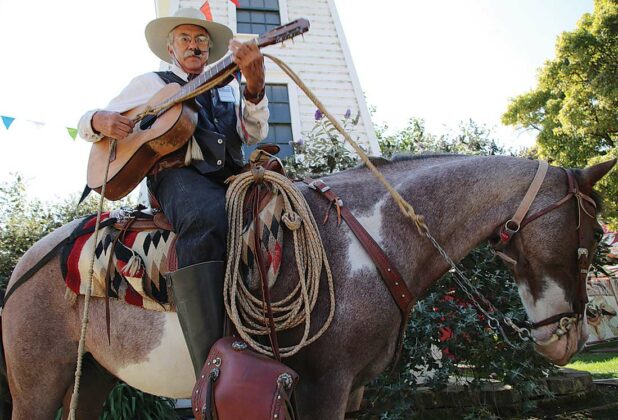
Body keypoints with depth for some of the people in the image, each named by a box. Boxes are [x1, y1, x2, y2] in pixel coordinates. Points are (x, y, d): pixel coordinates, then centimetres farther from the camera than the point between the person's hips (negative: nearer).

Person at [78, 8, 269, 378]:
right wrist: (101, 120, -2)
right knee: (207, 220, -40)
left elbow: (255, 134, 13)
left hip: (230, 177, 6)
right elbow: (86, 124, 24)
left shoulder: (228, 89, 30)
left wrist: (255, 85, -6)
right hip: (178, 173, -5)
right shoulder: (151, 83, 24)